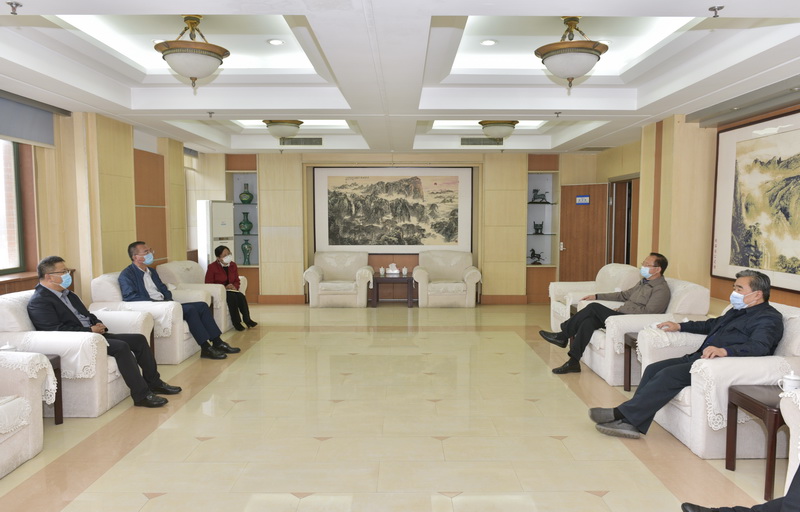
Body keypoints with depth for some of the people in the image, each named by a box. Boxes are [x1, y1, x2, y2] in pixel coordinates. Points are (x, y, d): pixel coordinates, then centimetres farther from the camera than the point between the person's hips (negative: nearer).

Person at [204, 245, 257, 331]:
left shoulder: (233, 265, 8)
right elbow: (208, 284, -10)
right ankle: (236, 322, -28)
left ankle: (247, 319, -23)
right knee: (232, 296, -34)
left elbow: (237, 281, 15)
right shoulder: (212, 267, -8)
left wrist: (234, 286, -11)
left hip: (231, 290, 5)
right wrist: (224, 287, -21)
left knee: (241, 296, -27)